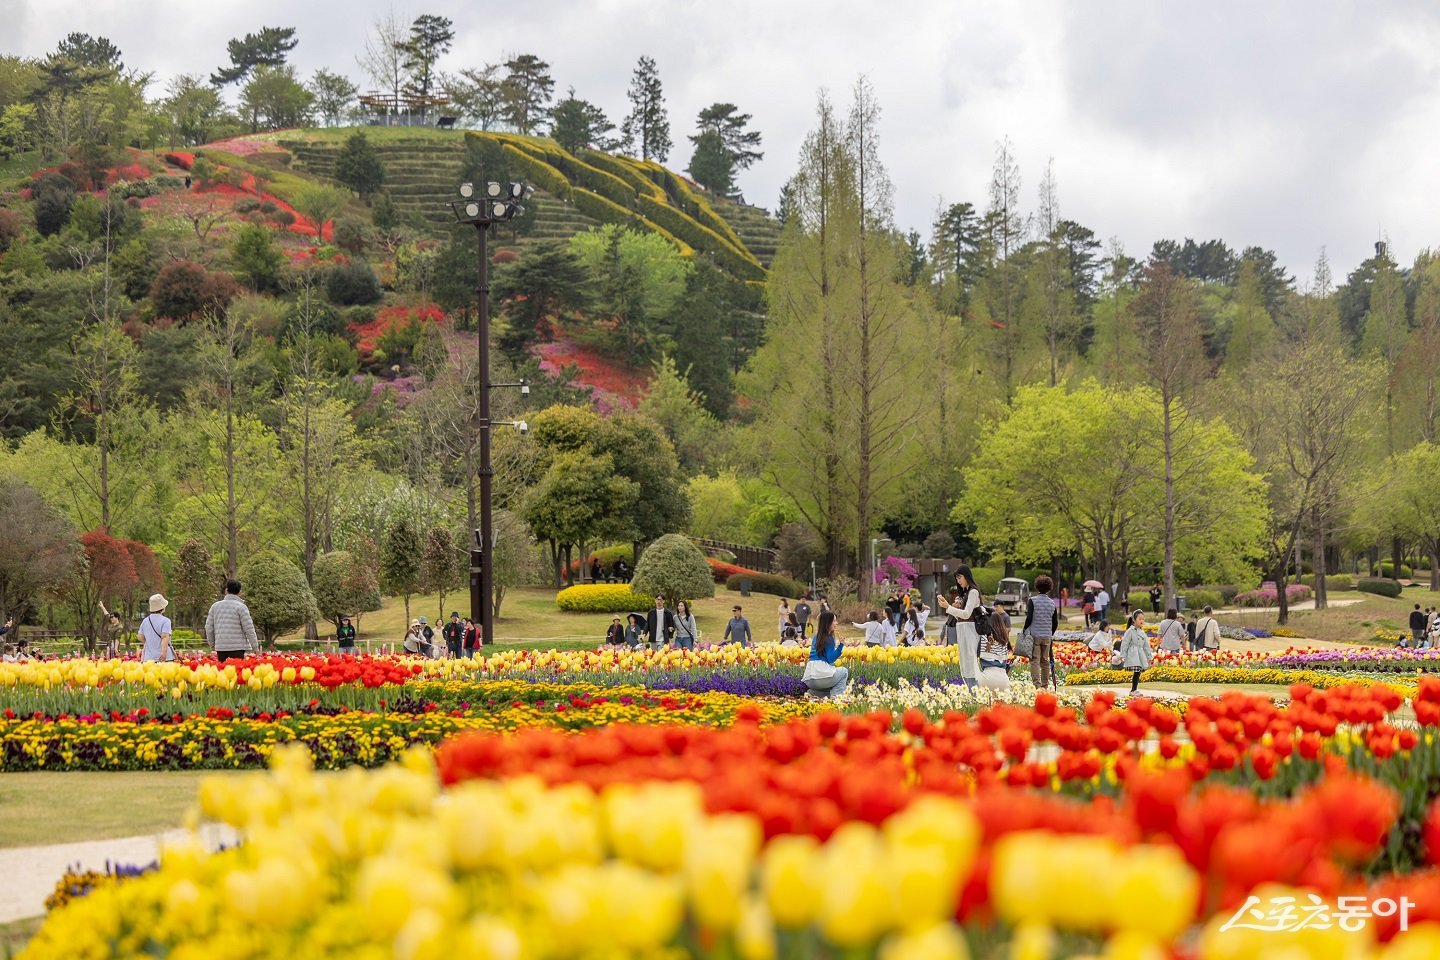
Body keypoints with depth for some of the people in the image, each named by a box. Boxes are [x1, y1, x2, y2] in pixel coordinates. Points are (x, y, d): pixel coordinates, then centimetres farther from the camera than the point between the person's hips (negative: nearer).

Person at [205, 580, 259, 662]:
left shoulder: (215, 606, 10)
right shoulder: (241, 607, -4)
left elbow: (209, 627, 12)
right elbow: (249, 628, -6)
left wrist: (212, 643, 25)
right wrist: (255, 647, 2)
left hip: (220, 647, 4)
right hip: (237, 647, -4)